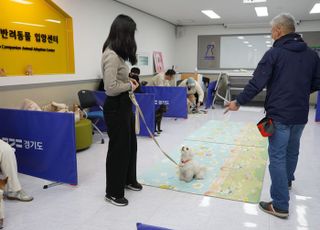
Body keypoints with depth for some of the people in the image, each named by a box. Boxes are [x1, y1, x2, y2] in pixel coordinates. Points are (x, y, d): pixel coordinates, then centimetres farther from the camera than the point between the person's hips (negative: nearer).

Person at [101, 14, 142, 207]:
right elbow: (111, 88, -27)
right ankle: (113, 193, 20)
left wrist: (129, 80, 9)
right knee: (118, 148, 2)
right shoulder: (112, 55, -22)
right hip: (116, 107, -10)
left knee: (130, 144, 21)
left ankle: (129, 180, 42)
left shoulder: (118, 53, 9)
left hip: (124, 104, 10)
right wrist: (130, 85, -13)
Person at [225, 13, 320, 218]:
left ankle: (280, 206, 2)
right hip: (301, 115, 6)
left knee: (277, 157, -1)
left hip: (279, 114, -6)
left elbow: (256, 84, -14)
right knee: (292, 151, 25)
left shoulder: (274, 53, -10)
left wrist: (238, 102, -5)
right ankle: (288, 180, 49)